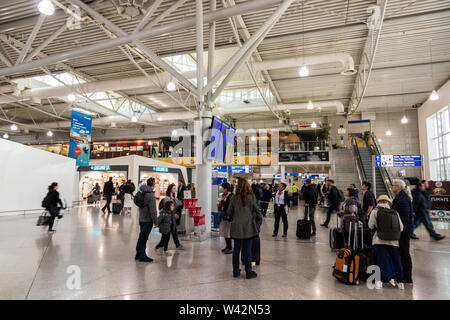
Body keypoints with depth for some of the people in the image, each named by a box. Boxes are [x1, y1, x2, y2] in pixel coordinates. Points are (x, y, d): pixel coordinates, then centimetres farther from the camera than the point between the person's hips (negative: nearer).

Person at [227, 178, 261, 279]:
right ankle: (248, 273, 14)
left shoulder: (234, 198, -4)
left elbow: (229, 212, 1)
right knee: (247, 250, 5)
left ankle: (236, 271, 22)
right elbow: (257, 211, 2)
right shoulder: (251, 197, -7)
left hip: (236, 227, 2)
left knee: (236, 249, 12)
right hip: (248, 227, -2)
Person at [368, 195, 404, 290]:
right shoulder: (395, 213, 9)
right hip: (393, 241, 2)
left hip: (380, 240, -2)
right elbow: (401, 228, 7)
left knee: (380, 261, -2)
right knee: (397, 261, 12)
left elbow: (371, 226, -4)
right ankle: (400, 282, 18)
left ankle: (379, 281, -7)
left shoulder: (375, 212, 2)